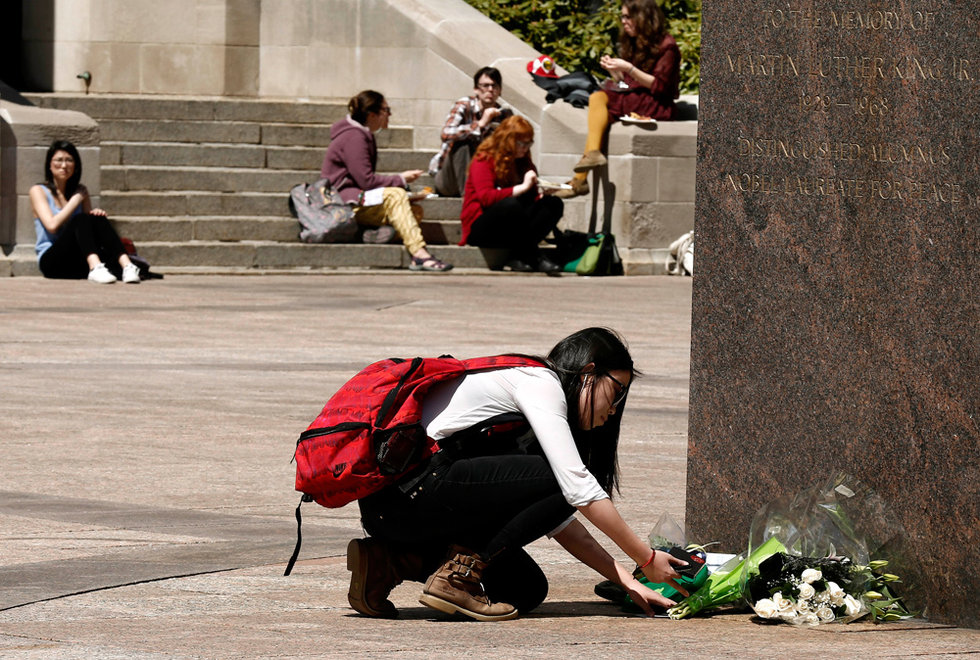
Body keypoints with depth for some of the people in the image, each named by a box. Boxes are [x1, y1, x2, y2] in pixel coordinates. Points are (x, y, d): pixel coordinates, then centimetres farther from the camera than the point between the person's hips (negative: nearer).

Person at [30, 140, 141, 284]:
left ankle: (126, 266, -46)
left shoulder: (80, 191, 18)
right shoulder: (38, 191, 3)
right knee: (81, 219, -29)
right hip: (51, 260, -4)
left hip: (79, 264, 4)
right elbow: (52, 225, -12)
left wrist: (97, 215, -12)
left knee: (98, 220, -23)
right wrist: (75, 200, -6)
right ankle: (95, 268, -55)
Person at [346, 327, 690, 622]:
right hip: (407, 492, -10)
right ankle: (458, 575, -11)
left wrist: (627, 581, 14)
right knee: (558, 481, -12)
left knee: (528, 589, 8)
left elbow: (559, 522, 22)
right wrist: (646, 559, -8)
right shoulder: (541, 383, -4)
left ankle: (388, 562, 7)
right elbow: (578, 488, -13)